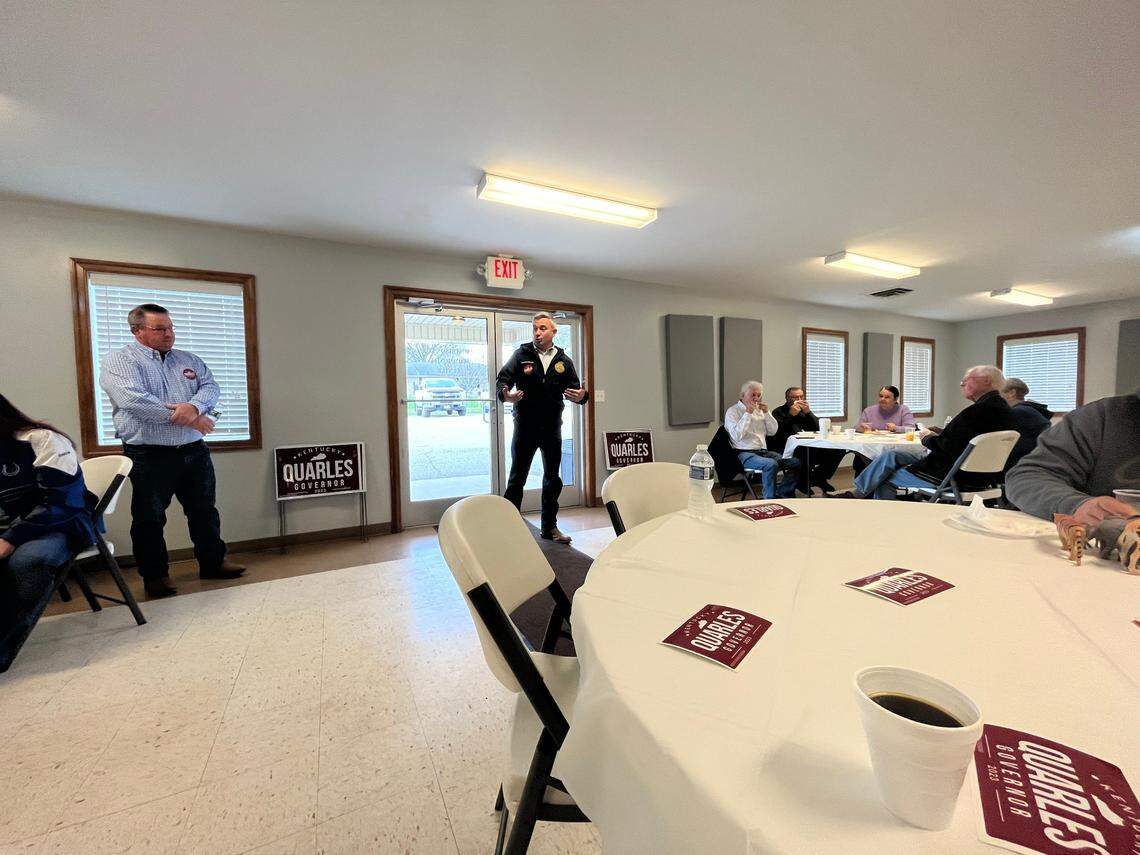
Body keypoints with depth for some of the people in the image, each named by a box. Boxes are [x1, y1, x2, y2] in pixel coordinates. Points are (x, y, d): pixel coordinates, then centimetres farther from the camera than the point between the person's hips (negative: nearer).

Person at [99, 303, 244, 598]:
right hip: (150, 456, -4)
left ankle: (213, 562, 26)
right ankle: (155, 575, 21)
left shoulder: (189, 360, 14)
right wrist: (181, 416, -17)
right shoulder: (119, 360, -3)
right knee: (149, 519, 7)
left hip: (195, 451, 5)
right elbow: (132, 399, -18)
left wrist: (195, 406, -20)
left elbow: (211, 387, 2)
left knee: (204, 511, 13)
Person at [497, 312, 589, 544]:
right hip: (525, 426, -3)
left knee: (553, 479, 11)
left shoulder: (563, 361, 7)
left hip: (552, 427, 3)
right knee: (517, 477, 3)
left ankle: (549, 527, 26)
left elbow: (575, 389, 6)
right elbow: (503, 378, -6)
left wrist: (581, 396, -19)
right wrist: (505, 394, -30)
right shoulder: (522, 354, -1)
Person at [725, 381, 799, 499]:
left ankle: (781, 495, -5)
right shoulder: (733, 411, -2)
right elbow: (736, 435, -16)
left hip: (764, 452, 7)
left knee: (795, 462, -11)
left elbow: (773, 432, 14)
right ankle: (770, 499, -20)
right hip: (745, 454, -7)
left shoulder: (759, 410, 18)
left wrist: (766, 413, 1)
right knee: (771, 464, -33)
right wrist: (748, 413, -15)